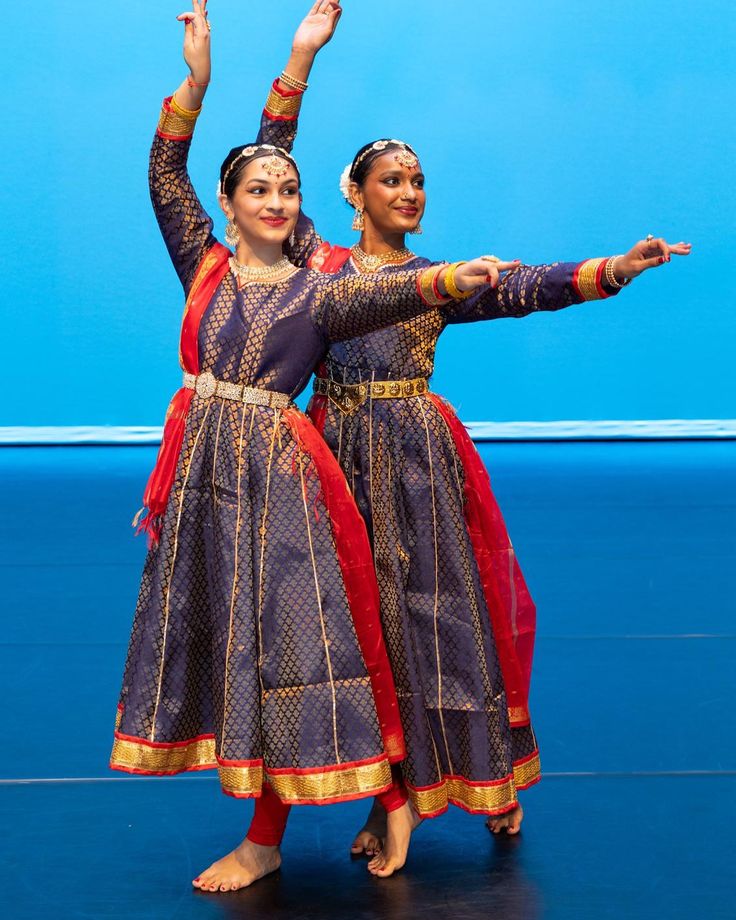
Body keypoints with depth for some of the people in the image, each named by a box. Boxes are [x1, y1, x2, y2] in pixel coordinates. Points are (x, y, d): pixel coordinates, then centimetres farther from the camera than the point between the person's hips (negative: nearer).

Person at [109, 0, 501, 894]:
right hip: (201, 467, 3)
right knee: (209, 622, 7)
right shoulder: (204, 266, 9)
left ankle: (266, 838, 7)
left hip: (276, 471, -3)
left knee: (280, 631, -4)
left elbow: (387, 296, -12)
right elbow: (165, 178, 2)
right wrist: (194, 82, -6)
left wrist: (446, 277, -30)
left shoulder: (316, 292, 3)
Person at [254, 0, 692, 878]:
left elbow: (529, 288, -3)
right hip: (339, 451, 0)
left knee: (437, 608, 2)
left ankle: (491, 774, 16)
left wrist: (619, 268, -18)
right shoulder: (319, 264, 7)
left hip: (420, 455, 1)